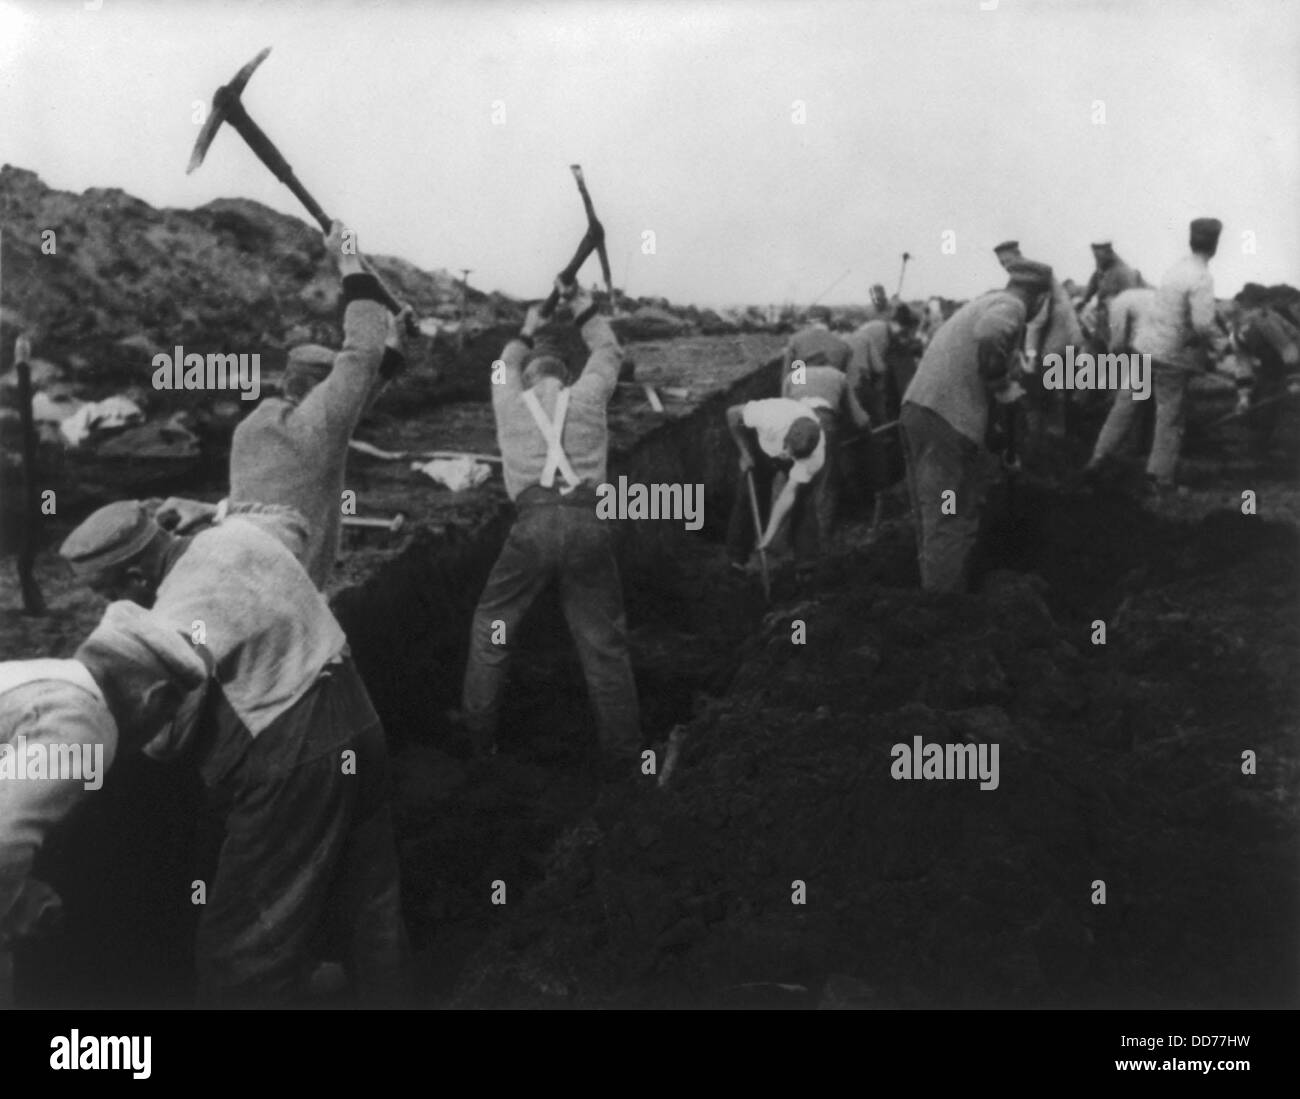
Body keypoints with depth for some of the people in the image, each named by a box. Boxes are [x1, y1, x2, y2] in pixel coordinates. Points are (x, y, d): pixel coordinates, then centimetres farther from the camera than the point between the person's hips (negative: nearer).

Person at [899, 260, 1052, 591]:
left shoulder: (986, 302, 23)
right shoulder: (1010, 306, -6)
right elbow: (989, 335, -28)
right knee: (951, 524, -4)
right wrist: (1002, 386, -16)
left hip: (918, 406, 9)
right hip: (948, 418, -9)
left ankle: (934, 585, 30)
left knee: (933, 518, 19)